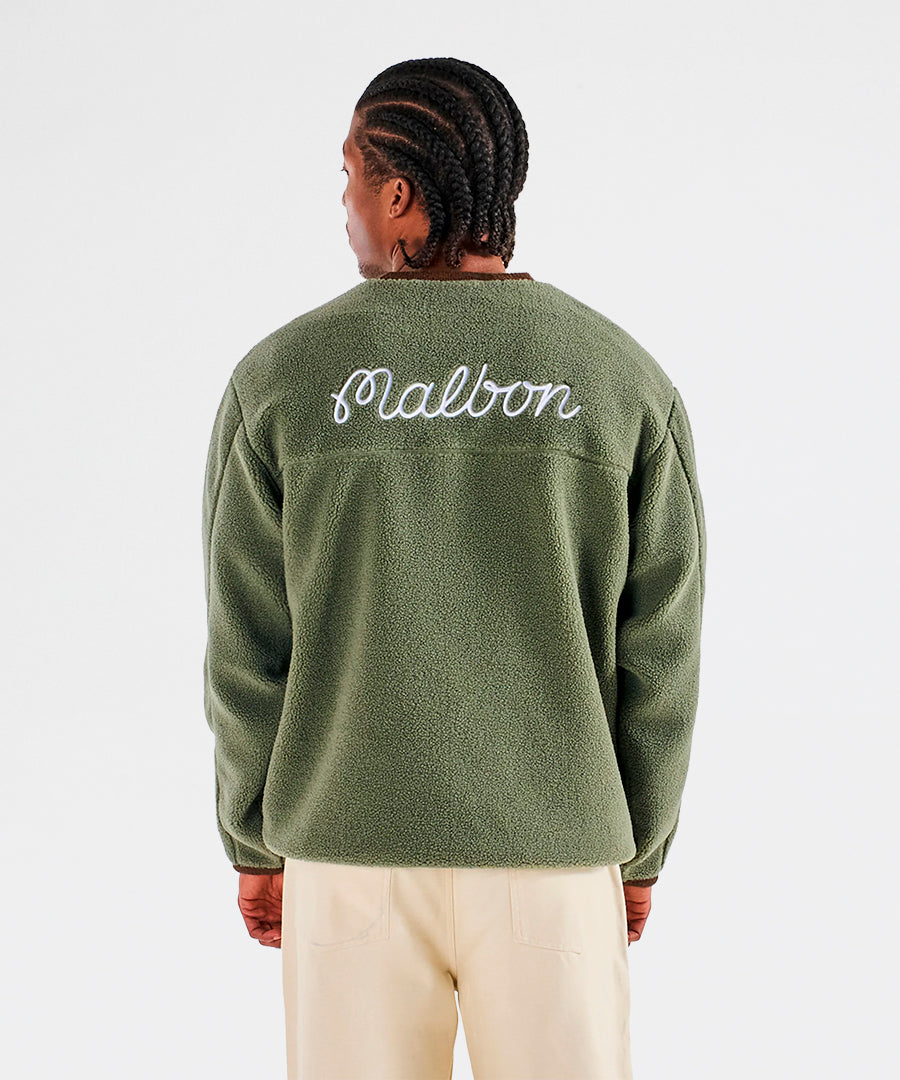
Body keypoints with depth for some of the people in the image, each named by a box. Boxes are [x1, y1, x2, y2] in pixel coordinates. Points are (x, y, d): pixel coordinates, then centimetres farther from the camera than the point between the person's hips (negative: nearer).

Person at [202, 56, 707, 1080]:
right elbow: (657, 658, -4)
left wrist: (255, 845, 9)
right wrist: (637, 855, 9)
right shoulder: (627, 382, -6)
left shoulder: (280, 378, -7)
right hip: (548, 853, 0)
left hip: (354, 849, 0)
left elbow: (250, 649, -4)